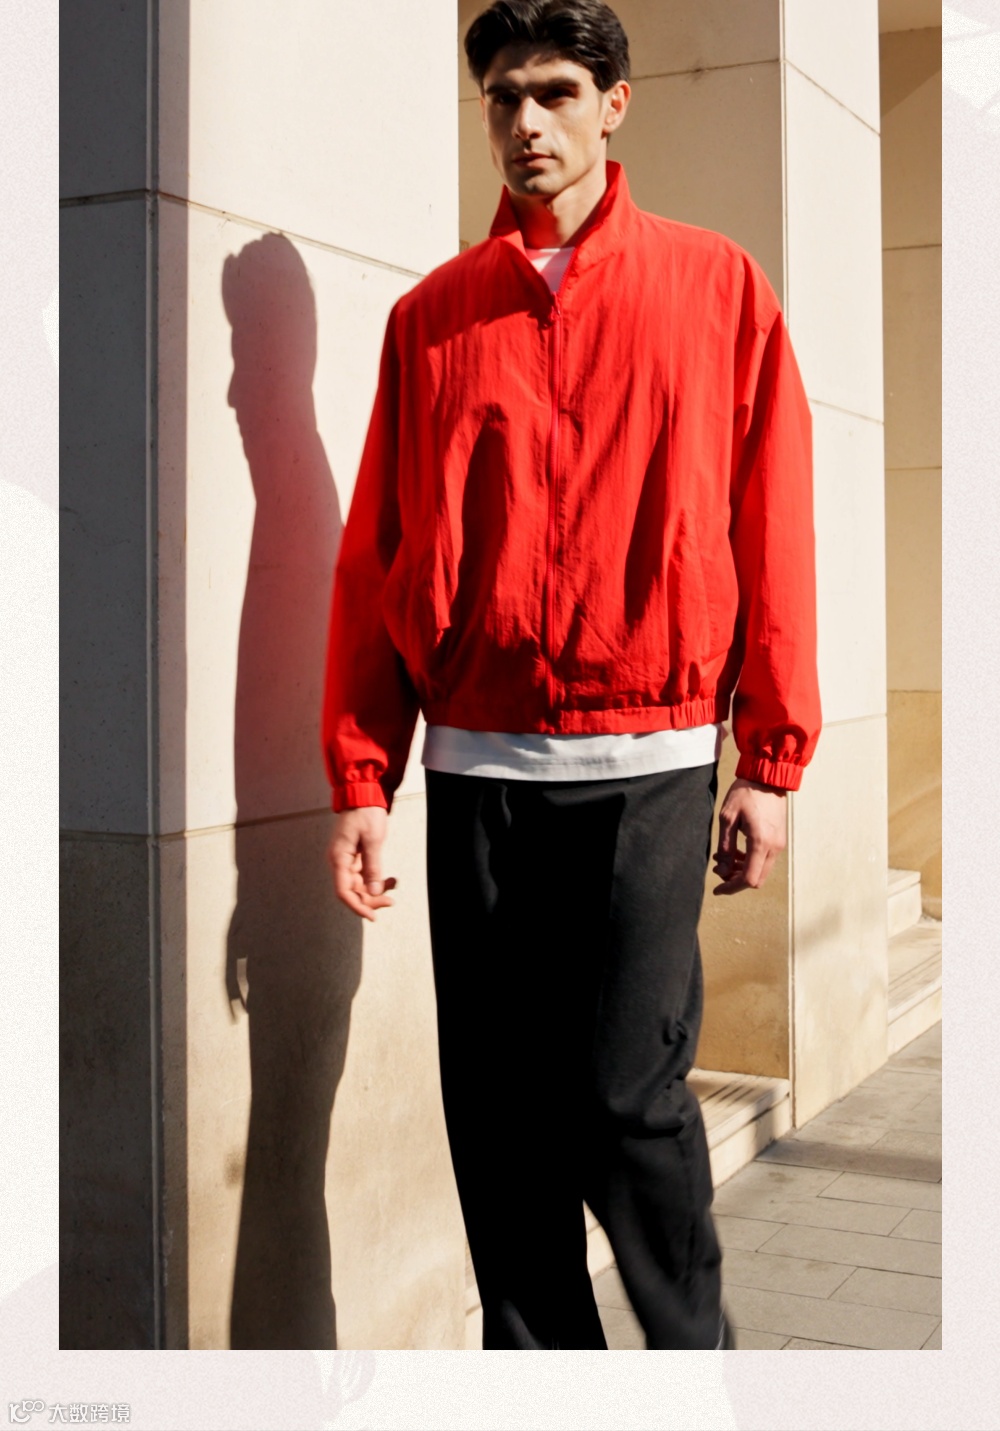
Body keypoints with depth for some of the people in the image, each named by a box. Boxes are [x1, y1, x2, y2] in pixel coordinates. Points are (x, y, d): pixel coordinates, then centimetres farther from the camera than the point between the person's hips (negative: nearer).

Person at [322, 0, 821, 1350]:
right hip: (477, 765, 3)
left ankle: (694, 1348, 21)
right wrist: (360, 781, 1)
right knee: (500, 1110, 6)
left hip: (649, 758, -2)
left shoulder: (717, 288, 6)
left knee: (630, 1093, -4)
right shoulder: (431, 316, 10)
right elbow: (377, 555, 7)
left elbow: (773, 528, 3)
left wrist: (771, 760, -2)